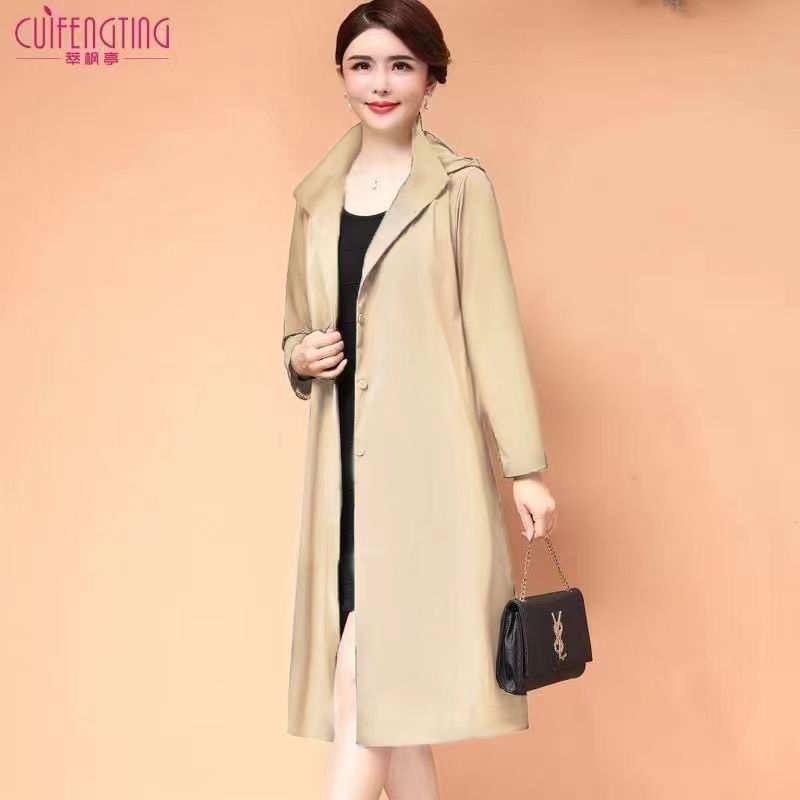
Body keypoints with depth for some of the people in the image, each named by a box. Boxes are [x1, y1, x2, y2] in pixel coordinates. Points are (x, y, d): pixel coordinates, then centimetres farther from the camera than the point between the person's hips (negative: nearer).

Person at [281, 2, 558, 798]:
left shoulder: (459, 187, -2)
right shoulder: (317, 196, 13)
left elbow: (493, 329, -5)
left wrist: (526, 466, -7)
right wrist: (298, 356, -2)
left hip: (424, 458, -5)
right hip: (346, 455, 5)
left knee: (378, 673, -8)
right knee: (390, 687, 10)